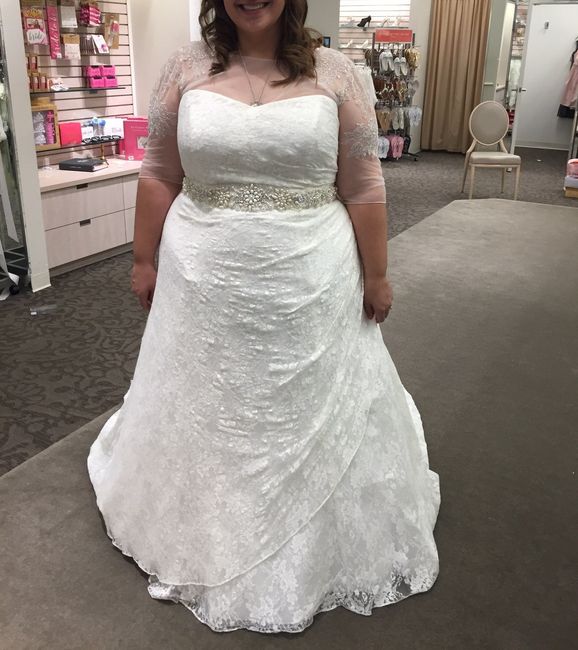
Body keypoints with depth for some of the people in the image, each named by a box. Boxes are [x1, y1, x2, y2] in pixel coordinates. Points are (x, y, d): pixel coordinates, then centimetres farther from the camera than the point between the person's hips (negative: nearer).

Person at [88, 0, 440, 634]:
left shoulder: (334, 73, -2)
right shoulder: (187, 68, 1)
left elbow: (363, 185, -1)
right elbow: (159, 174, 4)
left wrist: (376, 275, 1)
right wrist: (145, 261, 6)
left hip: (310, 285, -1)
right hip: (205, 282, 1)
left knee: (310, 409, 14)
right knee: (210, 407, 17)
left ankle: (318, 545, 40)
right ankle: (210, 539, 44)